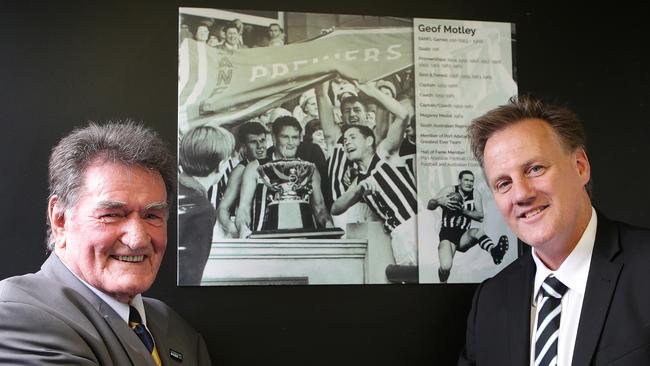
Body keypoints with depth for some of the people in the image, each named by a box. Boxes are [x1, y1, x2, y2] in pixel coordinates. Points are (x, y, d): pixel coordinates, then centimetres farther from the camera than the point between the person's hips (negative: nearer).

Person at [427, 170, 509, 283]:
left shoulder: (475, 194, 3)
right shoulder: (449, 190, -4)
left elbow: (480, 217, -5)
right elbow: (429, 206, -5)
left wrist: (463, 210, -20)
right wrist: (440, 201, -27)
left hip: (464, 236, 2)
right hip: (447, 233, -2)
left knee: (478, 231, -33)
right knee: (445, 267, -25)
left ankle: (494, 251, -59)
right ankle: (443, 282, 6)